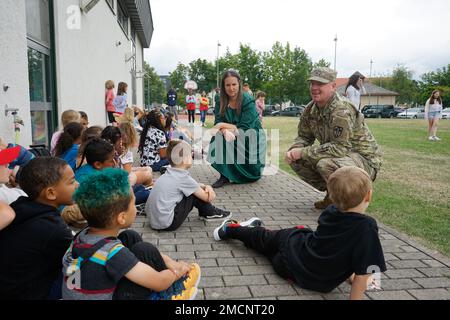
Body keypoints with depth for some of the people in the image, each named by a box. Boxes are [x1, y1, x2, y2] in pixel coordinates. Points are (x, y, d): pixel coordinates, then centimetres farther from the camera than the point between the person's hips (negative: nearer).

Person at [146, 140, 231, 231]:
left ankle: (204, 212, 29)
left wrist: (207, 187, 2)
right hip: (167, 224, -9)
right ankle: (210, 213, 17)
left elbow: (193, 184, 20)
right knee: (195, 194, -4)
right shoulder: (183, 178, -15)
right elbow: (207, 198, -8)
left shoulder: (170, 173, 8)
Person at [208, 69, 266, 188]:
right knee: (219, 137, -26)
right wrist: (225, 131, -36)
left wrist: (224, 125, -23)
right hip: (233, 136, 3)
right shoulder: (221, 101, -7)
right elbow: (218, 123, -14)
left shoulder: (248, 101, -20)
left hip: (251, 137, -3)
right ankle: (225, 175, -18)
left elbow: (244, 128, -25)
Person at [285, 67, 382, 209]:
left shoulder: (342, 110, -26)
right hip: (338, 155, 8)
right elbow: (304, 137, 8)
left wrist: (303, 152, -29)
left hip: (365, 160, -8)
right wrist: (293, 151, -16)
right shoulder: (310, 109, -1)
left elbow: (340, 148, -32)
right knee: (296, 161, -4)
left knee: (326, 164, -36)